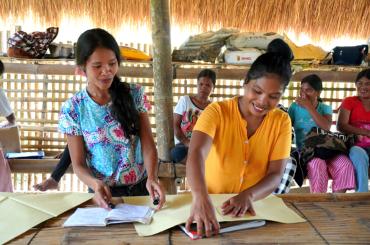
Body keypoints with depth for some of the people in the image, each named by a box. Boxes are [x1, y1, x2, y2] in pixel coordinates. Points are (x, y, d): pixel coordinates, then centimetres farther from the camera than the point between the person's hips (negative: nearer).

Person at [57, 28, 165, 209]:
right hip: (104, 193, -1)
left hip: (141, 187, 1)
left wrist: (152, 177, -21)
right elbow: (78, 164, -2)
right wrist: (95, 183, -22)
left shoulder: (135, 94, -2)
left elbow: (148, 144, -4)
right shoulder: (72, 109, -5)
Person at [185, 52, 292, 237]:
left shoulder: (282, 122, -4)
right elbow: (196, 154, -29)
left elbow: (275, 175, -9)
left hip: (254, 206, 2)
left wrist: (248, 196, -29)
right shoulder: (217, 111, -13)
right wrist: (201, 198, -46)